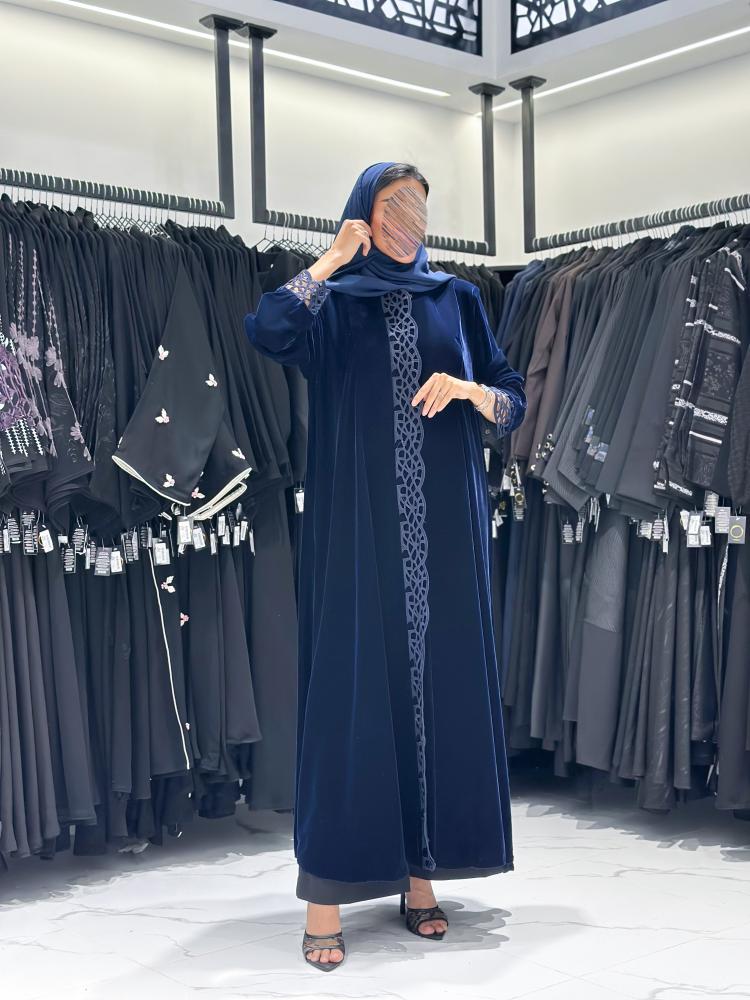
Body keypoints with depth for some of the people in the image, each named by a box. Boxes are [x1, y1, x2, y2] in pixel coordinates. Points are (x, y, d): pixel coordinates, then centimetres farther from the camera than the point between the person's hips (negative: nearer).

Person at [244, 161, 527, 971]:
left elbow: (514, 404, 10)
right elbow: (265, 332, -16)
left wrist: (468, 389, -11)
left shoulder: (457, 299, 14)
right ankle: (325, 895, 0)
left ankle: (420, 874, 16)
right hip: (359, 530, -3)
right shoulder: (331, 303, 7)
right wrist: (335, 257, -7)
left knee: (439, 684, 4)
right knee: (353, 689, -5)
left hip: (445, 530, 3)